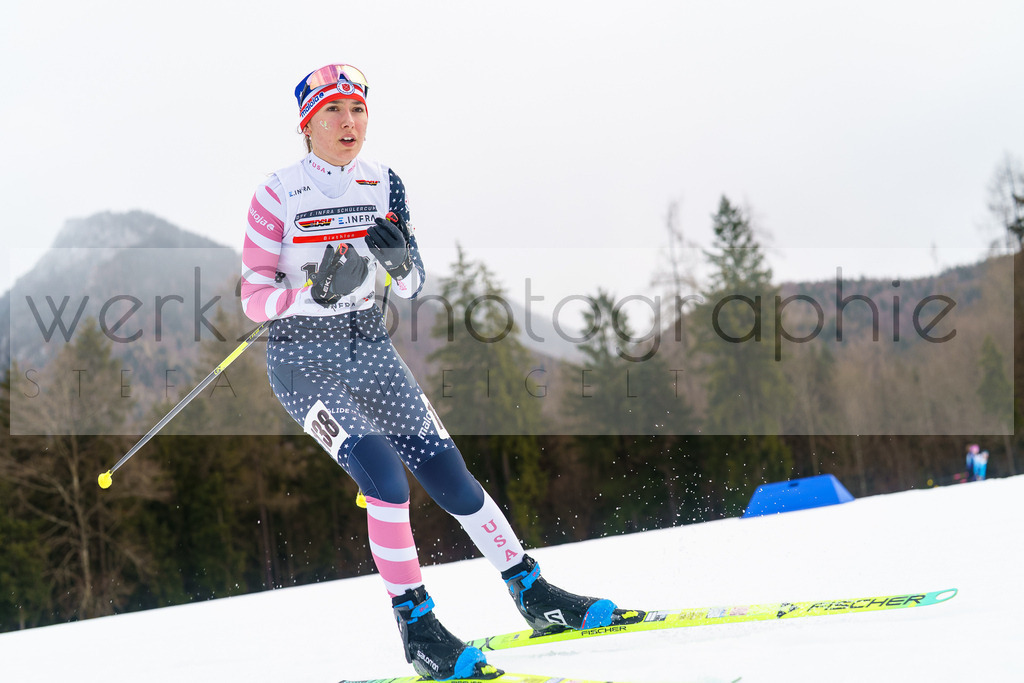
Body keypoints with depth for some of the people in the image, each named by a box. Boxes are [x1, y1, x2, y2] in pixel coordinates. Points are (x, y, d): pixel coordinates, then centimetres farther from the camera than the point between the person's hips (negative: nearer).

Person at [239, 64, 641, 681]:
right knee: (385, 477, -22)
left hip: (371, 352, 5)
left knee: (450, 475, 2)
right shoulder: (279, 194, -10)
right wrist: (316, 293, -28)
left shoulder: (383, 185, 3)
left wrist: (399, 256, -17)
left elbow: (413, 286, 6)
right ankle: (416, 627, -11)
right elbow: (254, 298, -11)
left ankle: (533, 592, 15)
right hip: (304, 362, -4)